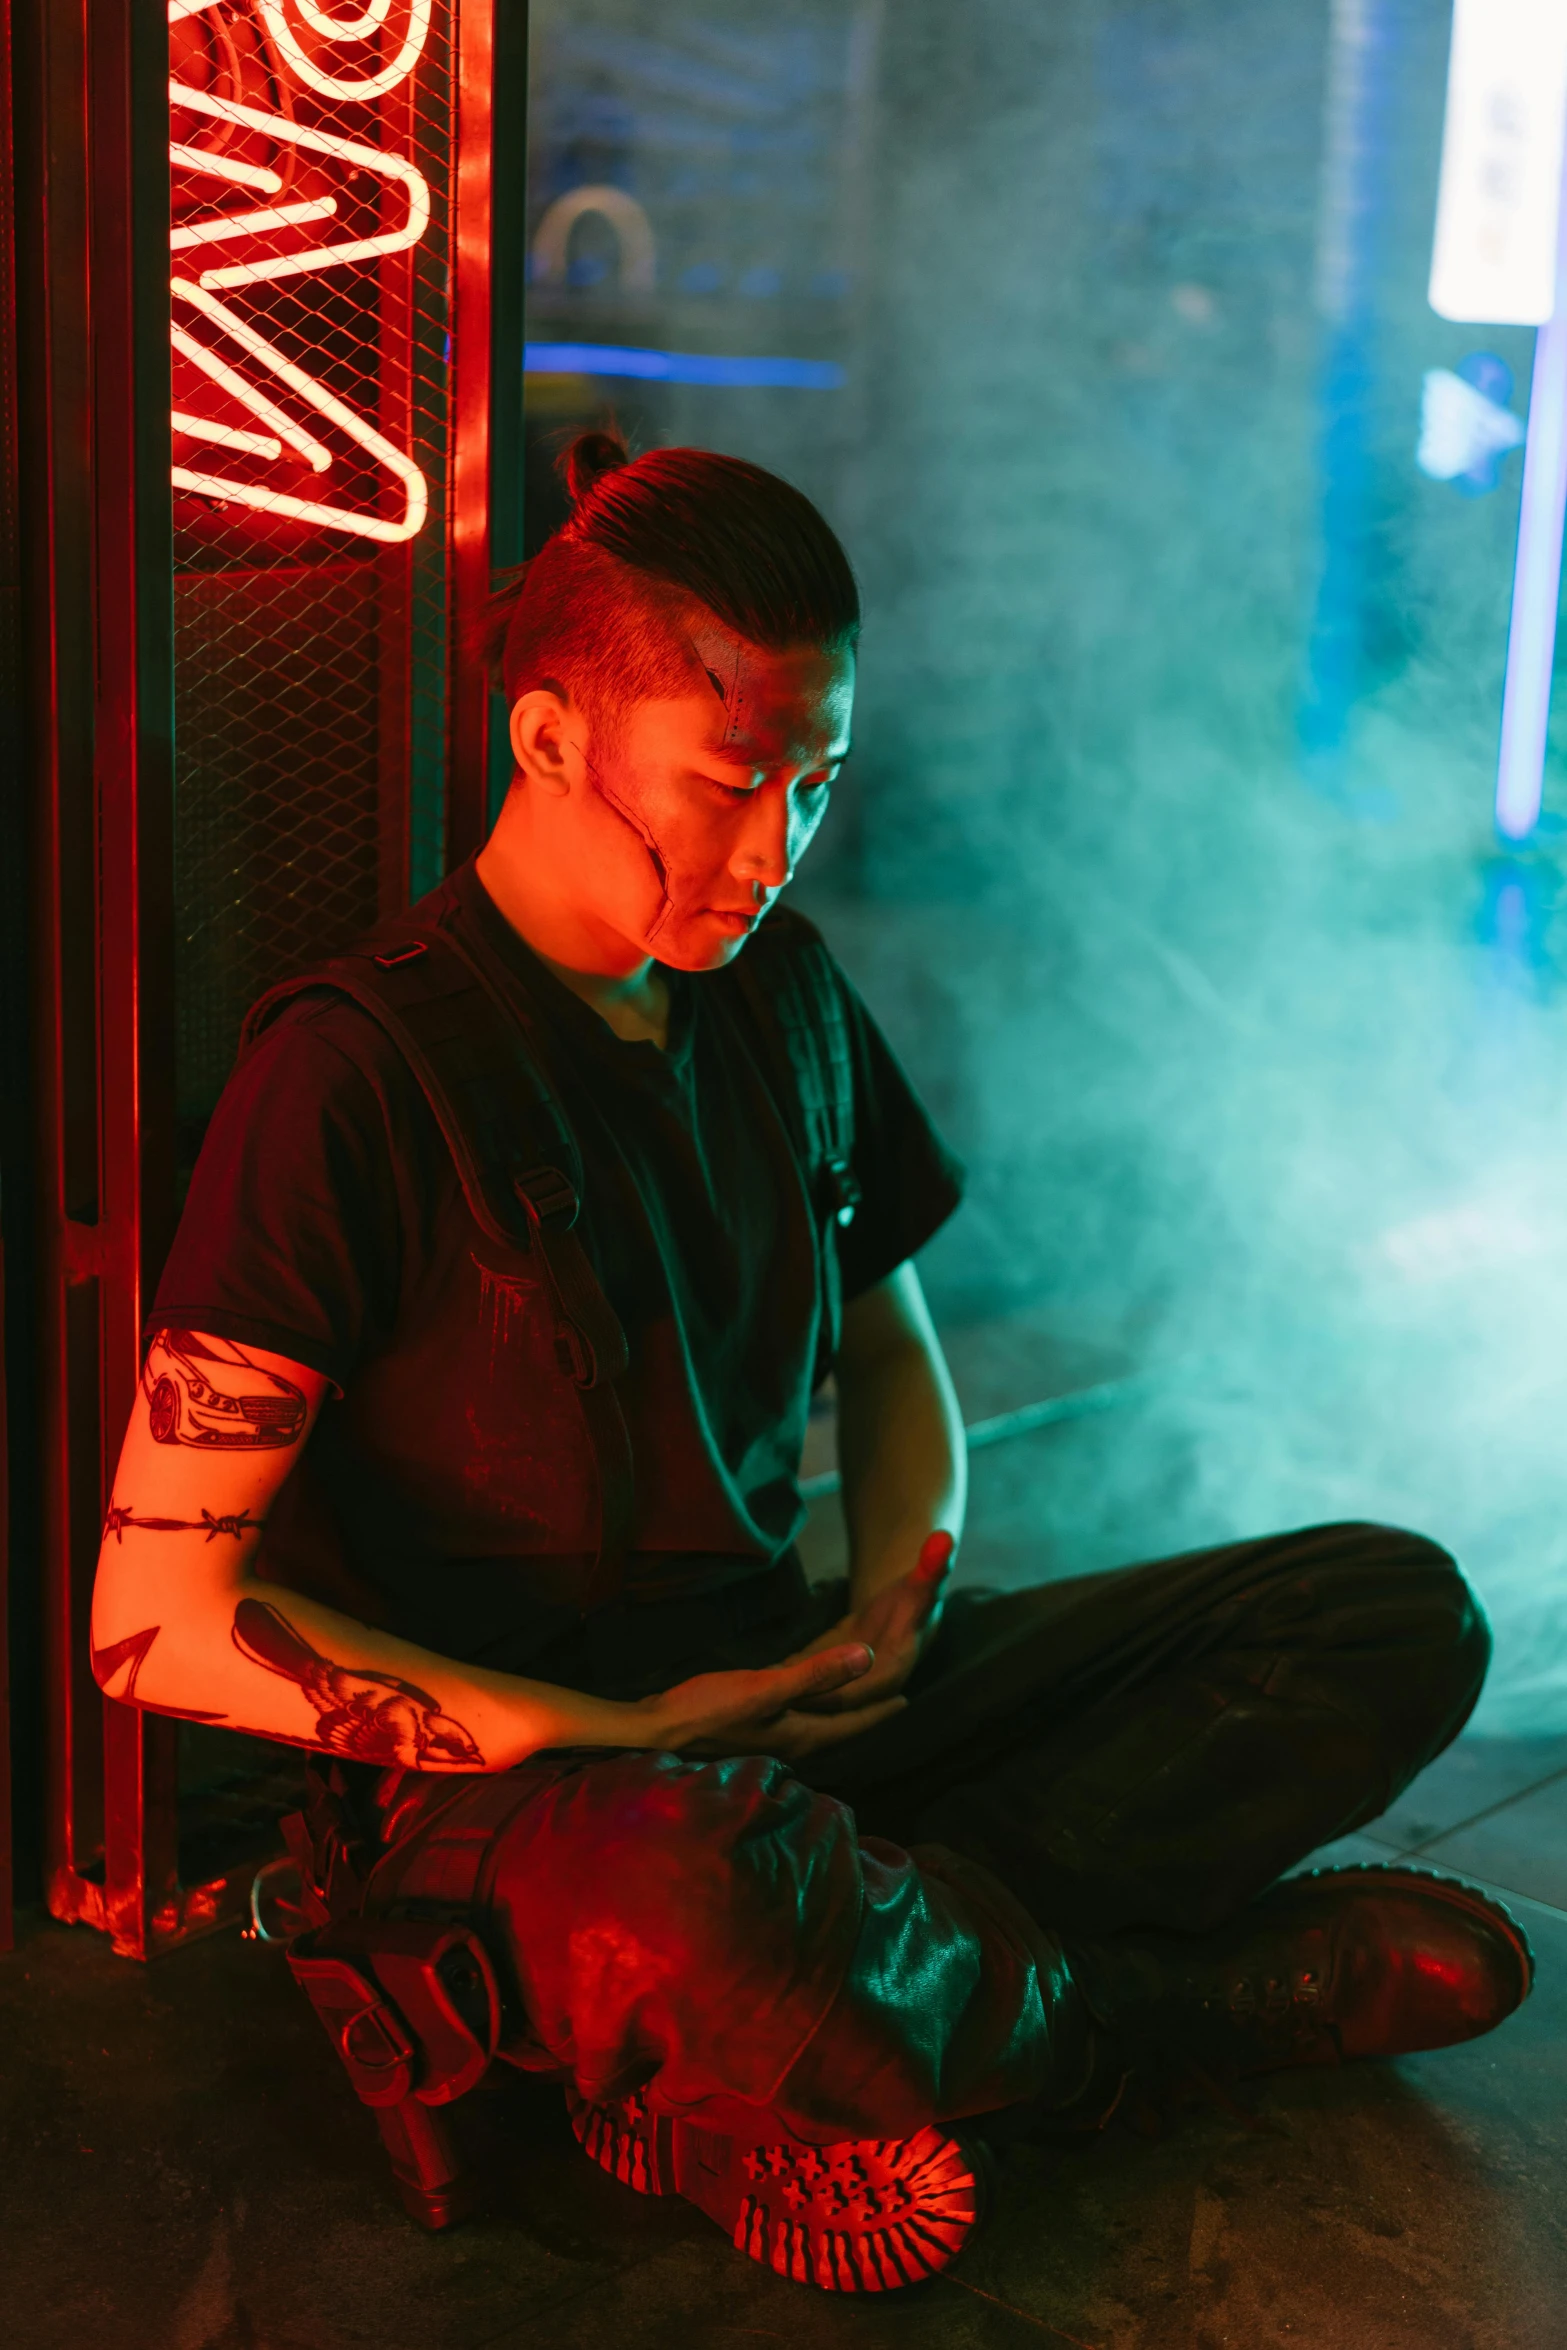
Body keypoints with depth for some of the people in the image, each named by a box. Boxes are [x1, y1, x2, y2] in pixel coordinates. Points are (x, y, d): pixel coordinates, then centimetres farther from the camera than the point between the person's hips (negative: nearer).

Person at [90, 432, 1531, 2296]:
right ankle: (1169, 1990, -10)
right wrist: (617, 1732, -16)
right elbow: (159, 1620, -16)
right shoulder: (353, 1076, -14)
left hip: (784, 1700, 7)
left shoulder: (783, 995, 7)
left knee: (1395, 1612, -7)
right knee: (666, 1906, -44)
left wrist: (895, 1598, -1)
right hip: (508, 1769, -6)